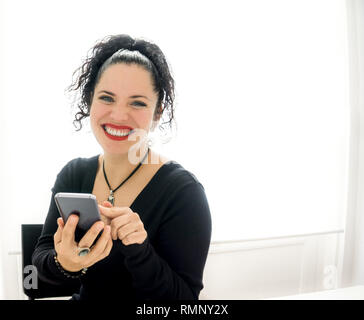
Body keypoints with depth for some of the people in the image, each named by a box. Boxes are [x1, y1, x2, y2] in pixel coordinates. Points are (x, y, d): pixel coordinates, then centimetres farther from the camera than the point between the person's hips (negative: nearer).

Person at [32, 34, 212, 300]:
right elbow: (41, 257, -4)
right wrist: (64, 265, -24)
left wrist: (138, 250, -30)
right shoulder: (73, 174, -2)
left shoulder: (185, 191, -16)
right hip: (84, 298, 3)